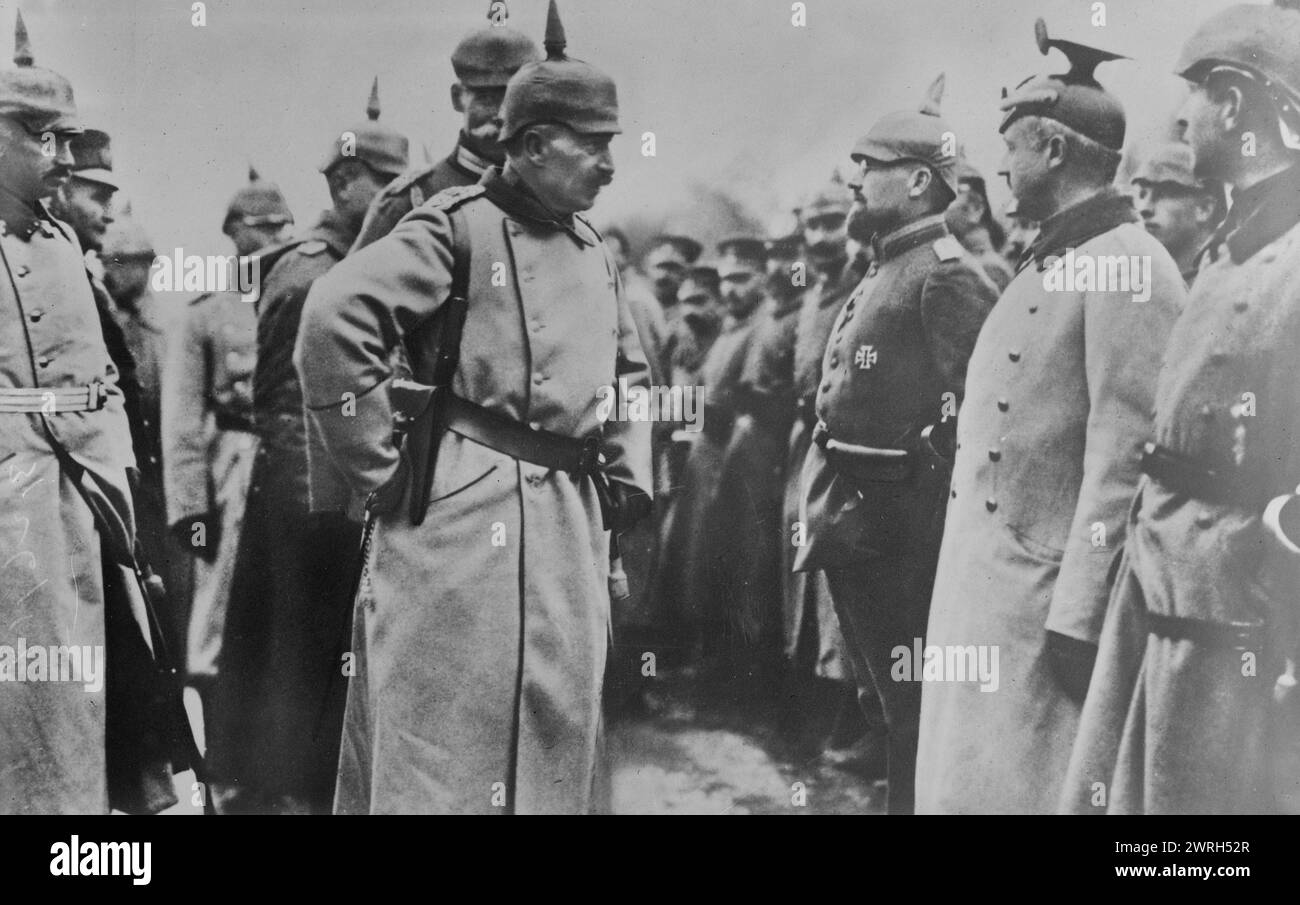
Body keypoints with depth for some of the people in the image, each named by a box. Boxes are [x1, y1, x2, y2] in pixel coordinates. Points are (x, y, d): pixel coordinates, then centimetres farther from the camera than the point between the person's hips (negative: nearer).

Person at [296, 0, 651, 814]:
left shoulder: (597, 255, 16)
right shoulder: (460, 226, -8)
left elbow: (631, 374, 31)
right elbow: (335, 317, -19)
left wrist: (627, 476, 17)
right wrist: (377, 467, -16)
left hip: (572, 524, 7)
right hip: (461, 512, -7)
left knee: (561, 735, 12)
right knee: (444, 746, -4)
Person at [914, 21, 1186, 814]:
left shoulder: (1128, 269, -14)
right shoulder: (1047, 264, 16)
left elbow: (1125, 457, -20)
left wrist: (1079, 614, -21)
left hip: (1046, 602, -9)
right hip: (985, 593, 9)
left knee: (1026, 789, -3)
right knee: (965, 784, 13)